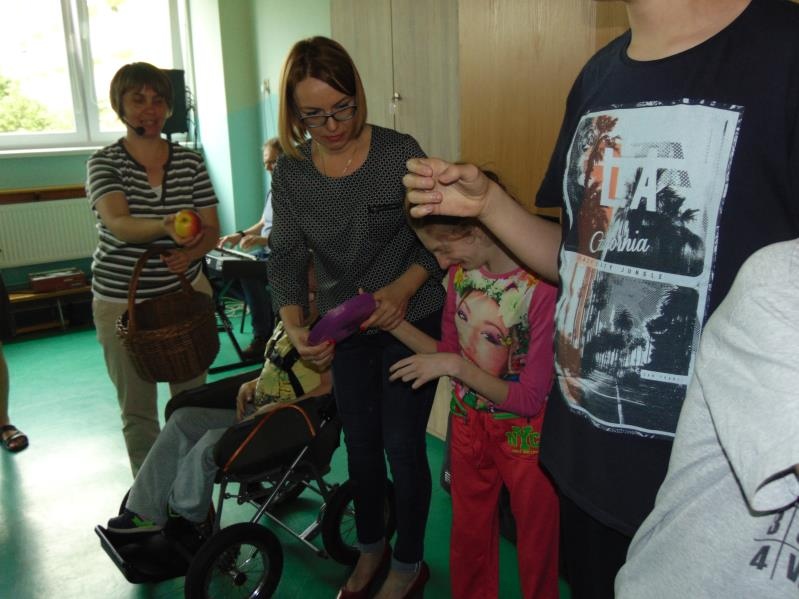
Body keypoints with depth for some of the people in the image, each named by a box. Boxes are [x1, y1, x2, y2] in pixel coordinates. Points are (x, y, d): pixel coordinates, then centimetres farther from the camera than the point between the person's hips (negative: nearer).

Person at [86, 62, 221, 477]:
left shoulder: (190, 162, 2)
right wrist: (167, 227, -44)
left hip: (187, 292, 2)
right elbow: (118, 224, -23)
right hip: (122, 301, -2)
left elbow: (212, 228, 3)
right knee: (137, 411, 8)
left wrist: (191, 251, -19)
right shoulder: (105, 162, -5)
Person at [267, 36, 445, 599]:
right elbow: (285, 255, -7)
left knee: (402, 446, 4)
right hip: (346, 328, 4)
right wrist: (295, 326, -22)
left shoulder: (400, 152, -16)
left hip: (412, 320, -4)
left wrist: (405, 286, -28)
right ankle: (372, 547, 43)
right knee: (360, 443, 17)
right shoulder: (290, 173, -5)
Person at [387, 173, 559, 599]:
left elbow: (529, 399, -22)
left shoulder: (543, 288, -28)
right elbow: (448, 354, 2)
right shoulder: (459, 273, -7)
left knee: (536, 552, 17)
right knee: (468, 540, 25)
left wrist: (454, 366, -24)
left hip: (526, 435, -5)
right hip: (468, 424, 6)